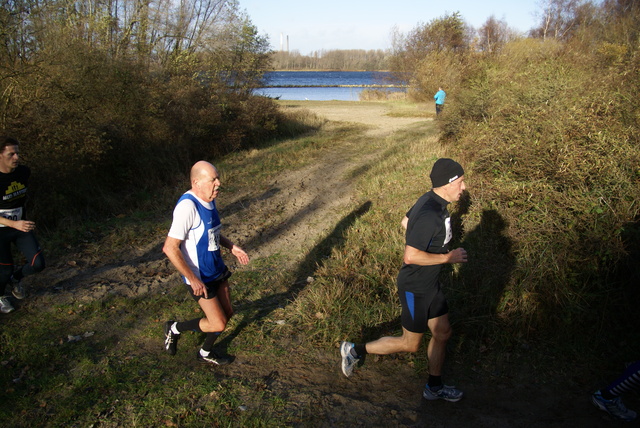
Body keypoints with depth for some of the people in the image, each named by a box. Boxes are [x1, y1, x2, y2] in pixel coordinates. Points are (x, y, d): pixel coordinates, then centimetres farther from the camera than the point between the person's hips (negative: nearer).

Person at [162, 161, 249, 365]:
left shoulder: (209, 200, 1)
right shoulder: (187, 206, -28)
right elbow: (170, 248, -28)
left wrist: (231, 246, 8)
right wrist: (192, 278, -24)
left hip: (217, 270, 8)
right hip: (200, 278, -8)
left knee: (227, 313, 16)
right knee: (218, 324, -3)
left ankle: (206, 353, 39)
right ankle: (174, 328, 21)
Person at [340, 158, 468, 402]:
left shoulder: (431, 200, 0)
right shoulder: (430, 215, -31)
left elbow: (406, 221, 17)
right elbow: (411, 256, -34)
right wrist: (448, 257, -23)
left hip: (430, 284, 10)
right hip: (415, 289, -10)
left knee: (442, 333, 18)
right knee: (410, 344, 8)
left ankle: (434, 387, 36)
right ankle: (355, 350, 23)